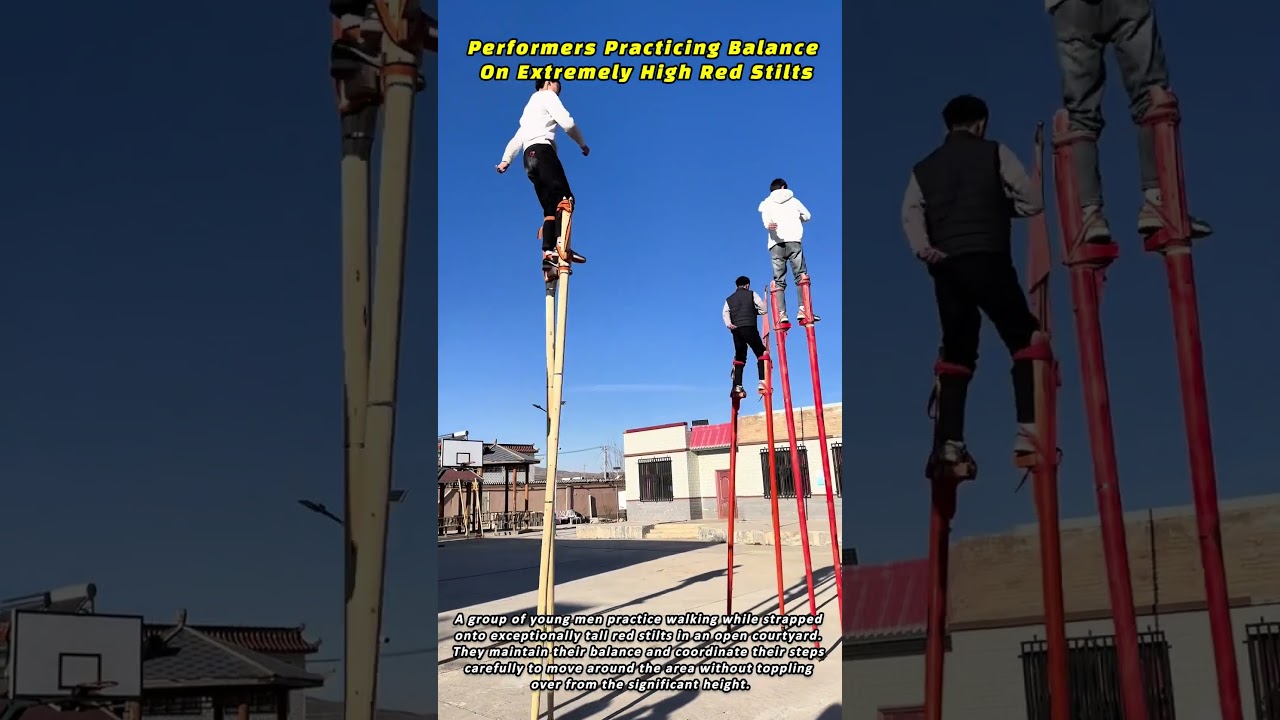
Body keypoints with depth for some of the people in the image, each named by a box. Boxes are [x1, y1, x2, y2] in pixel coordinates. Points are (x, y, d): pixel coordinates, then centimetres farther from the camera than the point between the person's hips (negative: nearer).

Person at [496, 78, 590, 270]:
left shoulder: (529, 108, 35)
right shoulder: (547, 96, 9)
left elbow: (517, 138, 26)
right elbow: (567, 123, -5)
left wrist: (506, 160, 17)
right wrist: (583, 144, 7)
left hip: (529, 157, 8)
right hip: (542, 150, -8)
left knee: (551, 208, -2)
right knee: (565, 198, -22)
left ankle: (548, 253, -19)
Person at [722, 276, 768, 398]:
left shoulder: (729, 299, 21)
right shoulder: (752, 294, 9)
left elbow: (725, 313, 3)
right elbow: (763, 309, 5)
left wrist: (728, 324, -10)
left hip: (736, 330, 5)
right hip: (749, 328, -5)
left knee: (739, 358, 9)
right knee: (761, 353, -1)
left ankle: (737, 387, -1)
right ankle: (762, 382, -16)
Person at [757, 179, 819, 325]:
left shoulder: (766, 203, 19)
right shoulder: (793, 200, 19)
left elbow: (766, 218, -2)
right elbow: (807, 216, 26)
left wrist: (769, 225, -21)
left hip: (776, 243, 1)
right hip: (793, 239, -1)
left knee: (779, 281, -1)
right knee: (801, 275, -4)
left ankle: (782, 314, -16)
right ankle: (803, 310, -20)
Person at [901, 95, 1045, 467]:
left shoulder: (923, 168, 18)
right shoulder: (995, 153, 9)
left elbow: (911, 214, 0)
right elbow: (1033, 201, 5)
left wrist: (924, 249, -13)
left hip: (945, 266, 4)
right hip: (986, 259, -4)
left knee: (956, 352, 10)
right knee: (1024, 340, 2)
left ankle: (950, 442, 1)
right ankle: (1029, 431, -12)